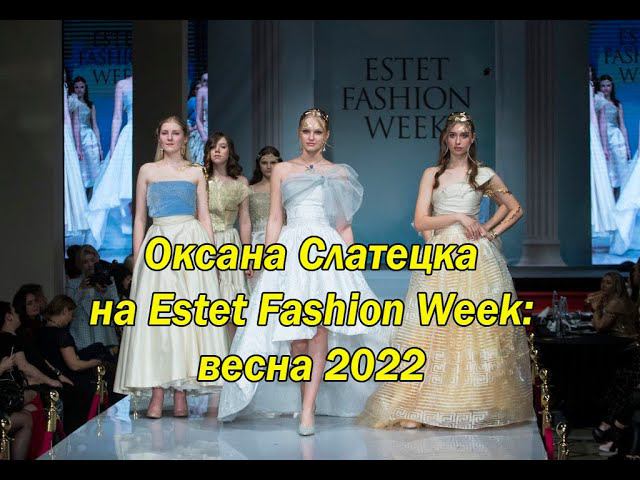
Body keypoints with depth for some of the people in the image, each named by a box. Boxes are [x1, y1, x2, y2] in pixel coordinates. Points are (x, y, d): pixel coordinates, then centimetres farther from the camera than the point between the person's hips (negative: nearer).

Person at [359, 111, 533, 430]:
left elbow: (515, 209, 18)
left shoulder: (484, 175, 10)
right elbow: (420, 221, 2)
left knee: (480, 331, -3)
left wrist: (491, 231, 4)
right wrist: (458, 217, -8)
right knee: (432, 332, -7)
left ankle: (482, 404, 6)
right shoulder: (432, 174, 10)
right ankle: (417, 408, -9)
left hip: (477, 260, 0)